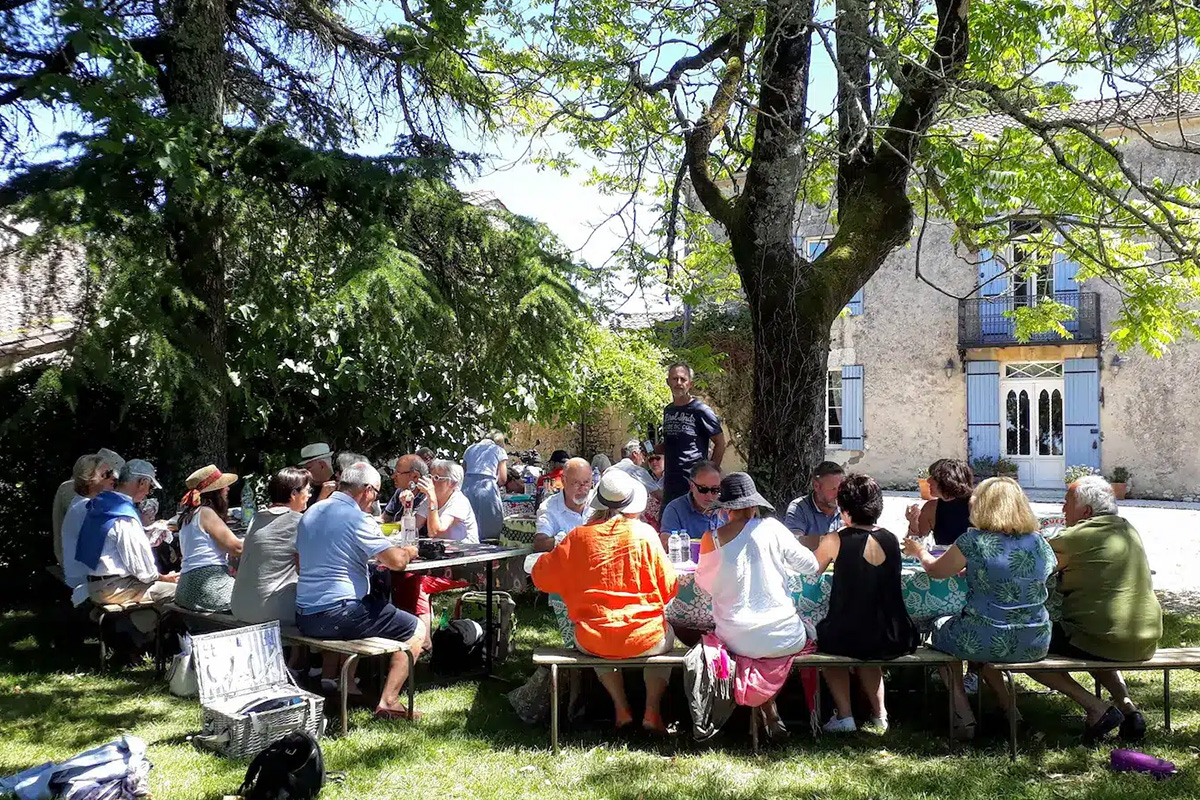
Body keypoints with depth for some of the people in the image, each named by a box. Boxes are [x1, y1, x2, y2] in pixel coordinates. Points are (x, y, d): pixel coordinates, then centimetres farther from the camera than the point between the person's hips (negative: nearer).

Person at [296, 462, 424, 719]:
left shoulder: (311, 513, 12)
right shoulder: (357, 519, -13)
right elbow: (397, 561, -19)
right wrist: (410, 551, 4)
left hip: (304, 618, 9)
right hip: (339, 615, -9)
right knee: (416, 630, 3)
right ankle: (388, 701, -6)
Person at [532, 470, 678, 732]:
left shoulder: (579, 536, -6)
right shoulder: (645, 533, -9)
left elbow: (542, 576, 2)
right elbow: (669, 588, -3)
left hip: (592, 642, 1)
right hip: (643, 640, -1)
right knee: (667, 634, 33)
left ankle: (621, 709, 28)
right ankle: (652, 712, 21)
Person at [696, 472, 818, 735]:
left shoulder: (711, 539, -8)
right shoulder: (770, 528, -8)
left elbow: (704, 583, 8)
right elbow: (810, 565, 2)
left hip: (737, 641, 1)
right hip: (782, 639, -1)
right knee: (808, 627, 31)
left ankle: (768, 712, 31)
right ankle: (770, 705, 37)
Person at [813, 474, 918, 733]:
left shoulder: (836, 540, -11)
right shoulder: (891, 539, 1)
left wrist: (827, 541, 23)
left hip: (848, 638, -4)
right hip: (896, 641, 5)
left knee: (823, 636, 30)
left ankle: (844, 714, 21)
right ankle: (879, 713, 30)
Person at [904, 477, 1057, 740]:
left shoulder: (974, 541, -12)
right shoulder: (1039, 543, 1)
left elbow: (935, 570, 0)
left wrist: (919, 551, 24)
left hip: (986, 643, -5)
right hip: (1035, 646, 5)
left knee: (941, 628, 27)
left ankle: (963, 715, 16)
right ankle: (1007, 705, 28)